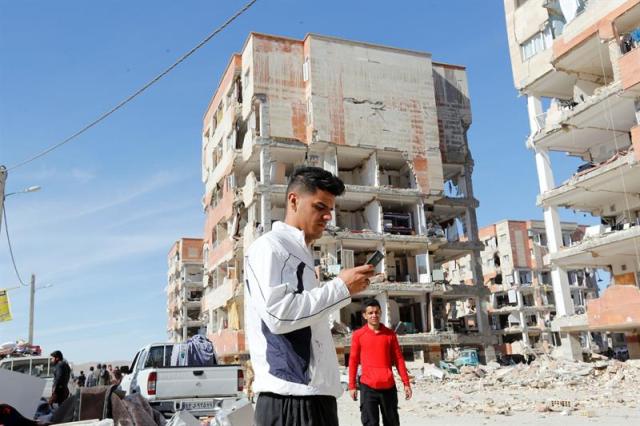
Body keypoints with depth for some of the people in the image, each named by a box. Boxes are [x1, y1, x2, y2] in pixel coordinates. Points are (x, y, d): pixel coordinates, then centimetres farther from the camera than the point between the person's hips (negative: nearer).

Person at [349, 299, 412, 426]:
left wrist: (406, 383, 4)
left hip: (388, 386, 2)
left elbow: (398, 359, 8)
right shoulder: (358, 335, 0)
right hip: (368, 386, -2)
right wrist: (352, 385, 2)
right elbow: (353, 361, 4)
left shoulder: (390, 334, 5)